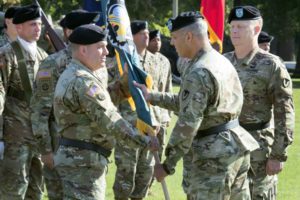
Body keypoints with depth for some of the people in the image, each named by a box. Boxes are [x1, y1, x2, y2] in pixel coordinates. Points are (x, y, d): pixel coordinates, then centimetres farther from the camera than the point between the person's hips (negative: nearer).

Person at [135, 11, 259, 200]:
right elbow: (187, 102, 22)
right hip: (236, 146, 10)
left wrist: (168, 165, -14)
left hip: (215, 155, -10)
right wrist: (151, 96, 23)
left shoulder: (198, 73, -18)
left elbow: (188, 124, -20)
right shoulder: (222, 61, 12)